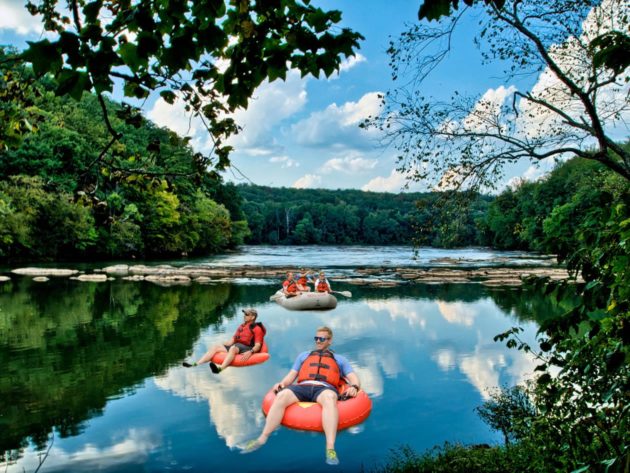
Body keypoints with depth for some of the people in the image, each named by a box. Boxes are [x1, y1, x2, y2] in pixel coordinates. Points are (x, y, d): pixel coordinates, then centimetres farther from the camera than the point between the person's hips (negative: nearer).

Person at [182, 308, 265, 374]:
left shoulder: (257, 329, 0)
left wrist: (250, 352, -31)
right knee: (216, 347, -10)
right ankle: (195, 364, -25)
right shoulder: (241, 326, 23)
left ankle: (220, 368, -62)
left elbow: (257, 345, -13)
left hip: (247, 349, -8)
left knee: (233, 348, -38)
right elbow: (232, 341, 22)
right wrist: (221, 345, 11)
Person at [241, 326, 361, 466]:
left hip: (325, 389, -2)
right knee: (282, 395, -33)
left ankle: (330, 448, -49)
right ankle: (262, 439, -32)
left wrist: (354, 387, -7)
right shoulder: (304, 355, 35)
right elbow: (291, 375, 25)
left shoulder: (340, 359, 29)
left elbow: (354, 379, 18)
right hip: (302, 387, 2)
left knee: (329, 397, -41)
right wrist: (282, 383, 3)